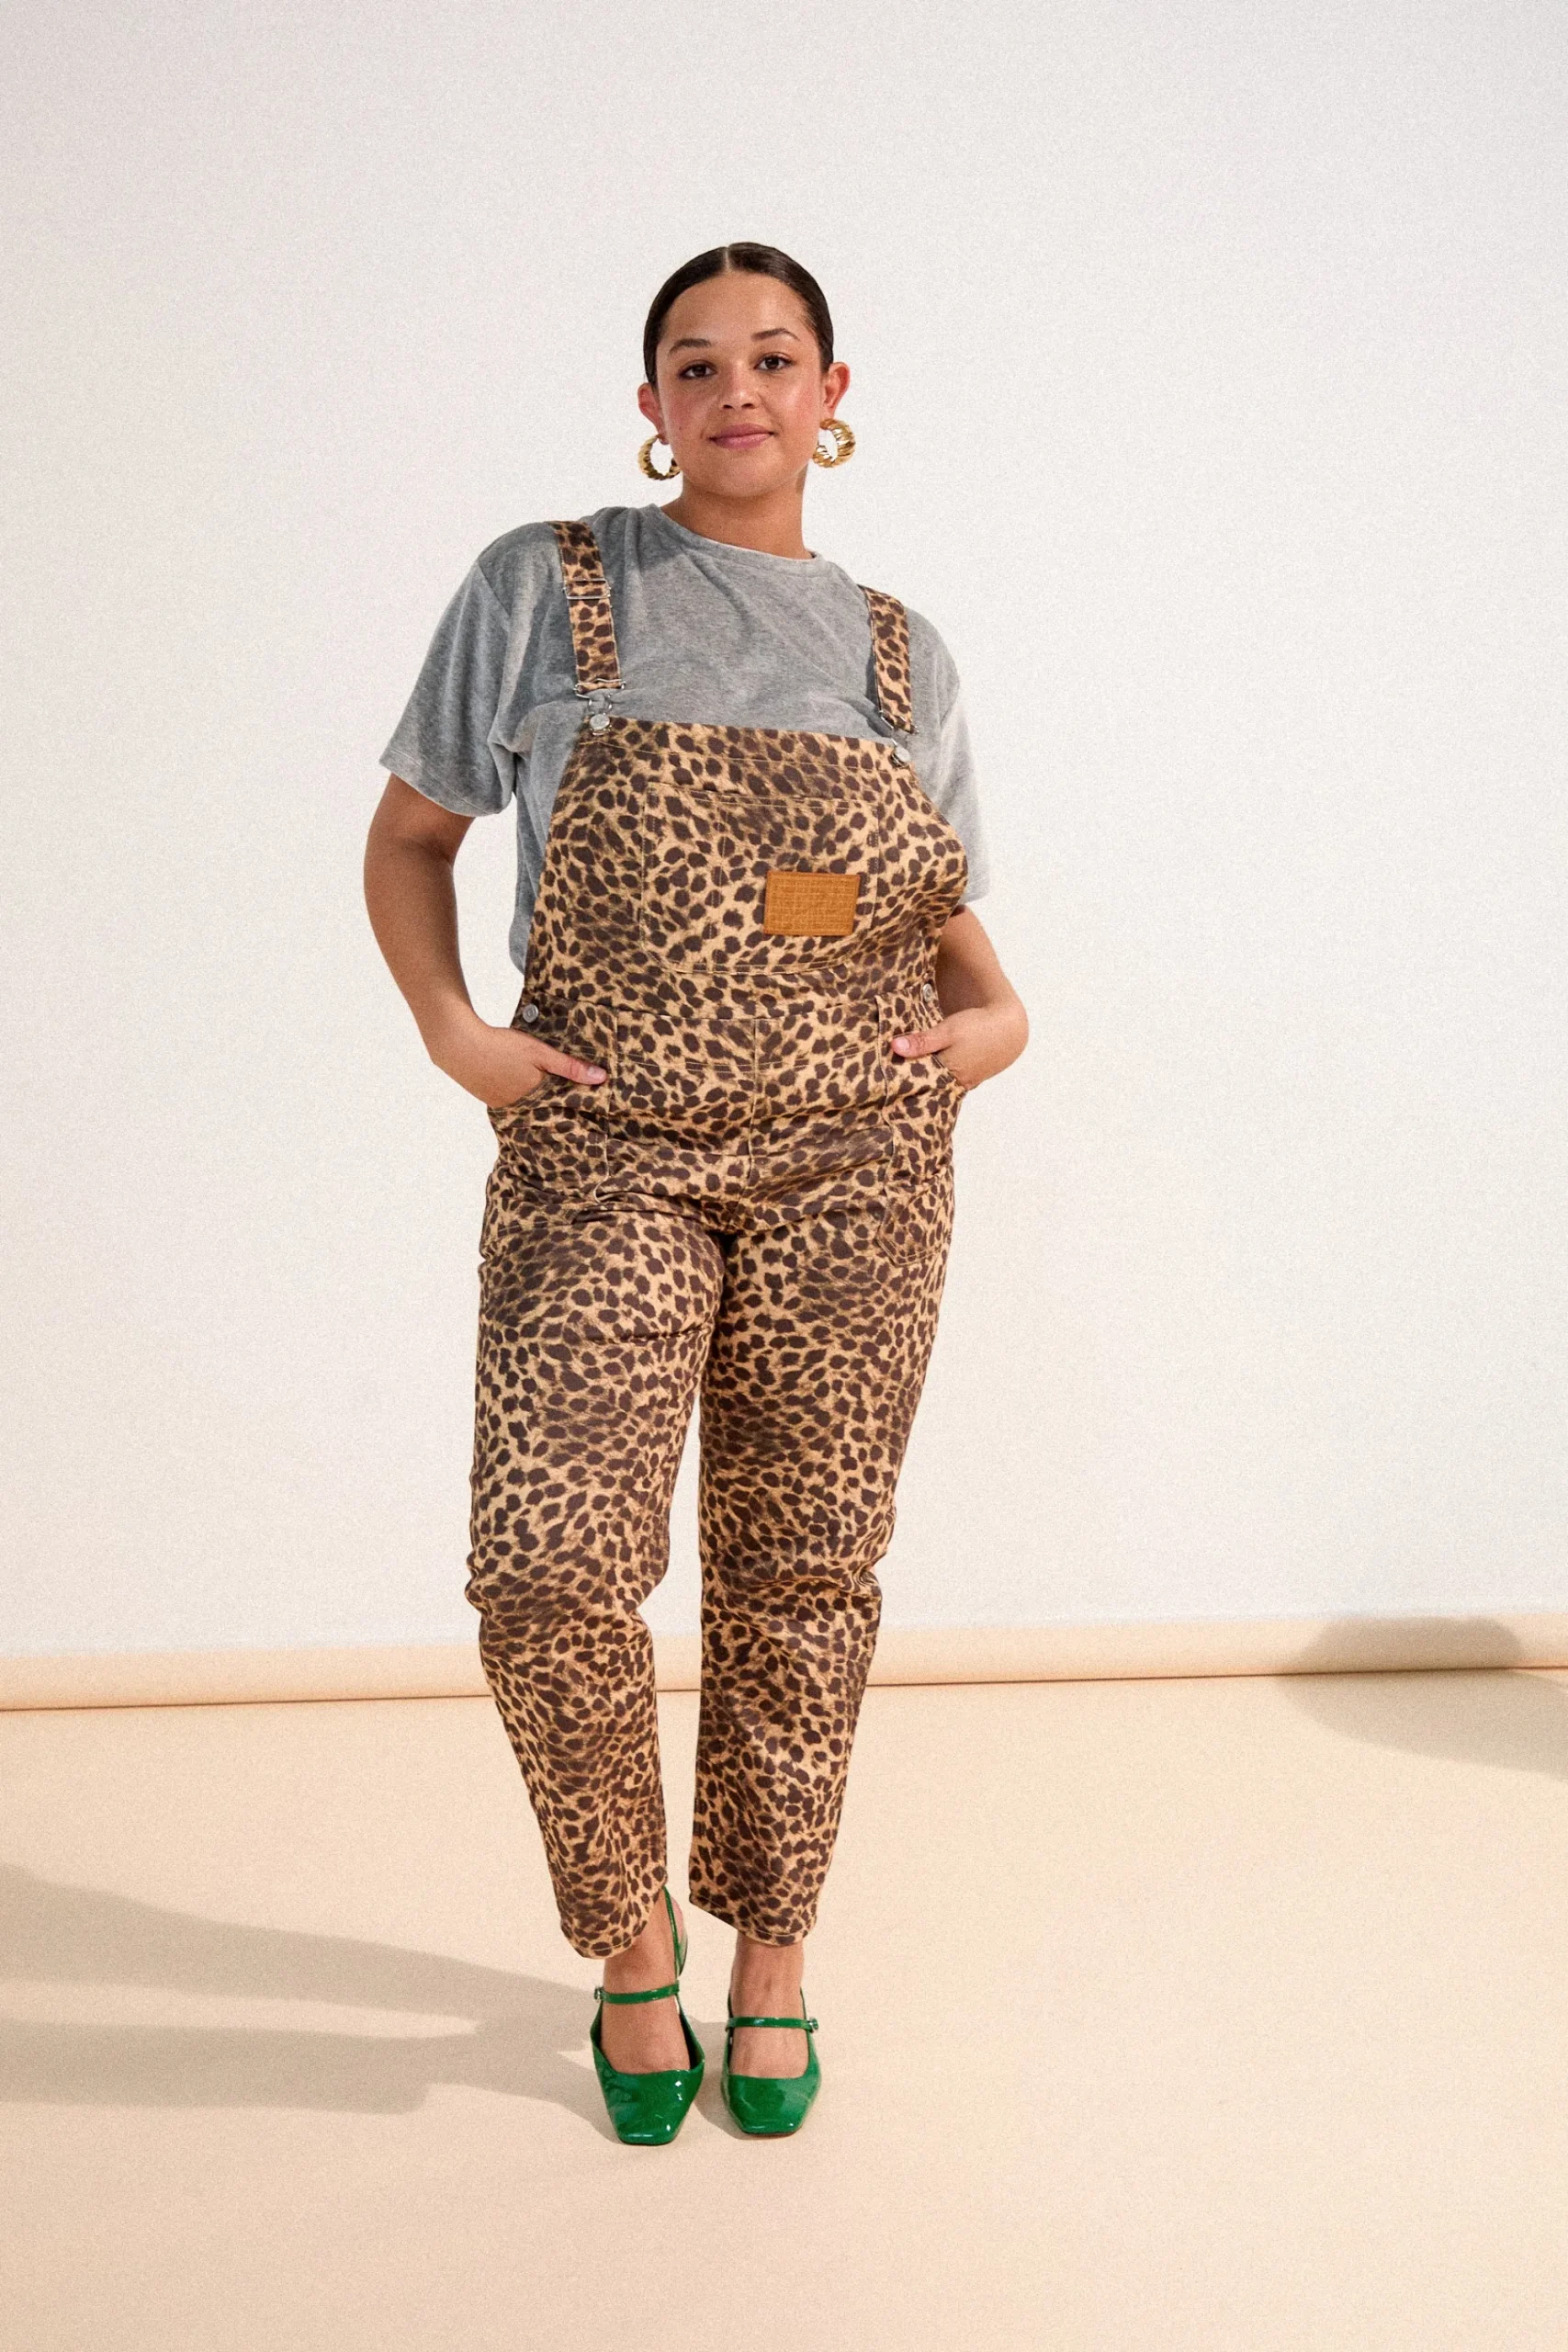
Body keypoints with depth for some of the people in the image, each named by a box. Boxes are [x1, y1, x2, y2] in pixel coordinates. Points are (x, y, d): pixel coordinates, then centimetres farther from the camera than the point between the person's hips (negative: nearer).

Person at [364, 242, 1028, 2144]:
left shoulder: (901, 656, 12)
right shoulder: (542, 592, 5)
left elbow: (950, 912, 21)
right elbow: (406, 839, 10)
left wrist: (997, 1016, -1)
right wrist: (450, 1032, -5)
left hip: (850, 1163, 2)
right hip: (604, 1154, -2)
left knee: (799, 1568, 7)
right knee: (550, 1561, -13)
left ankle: (771, 1949, 27)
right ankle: (626, 1932, 13)